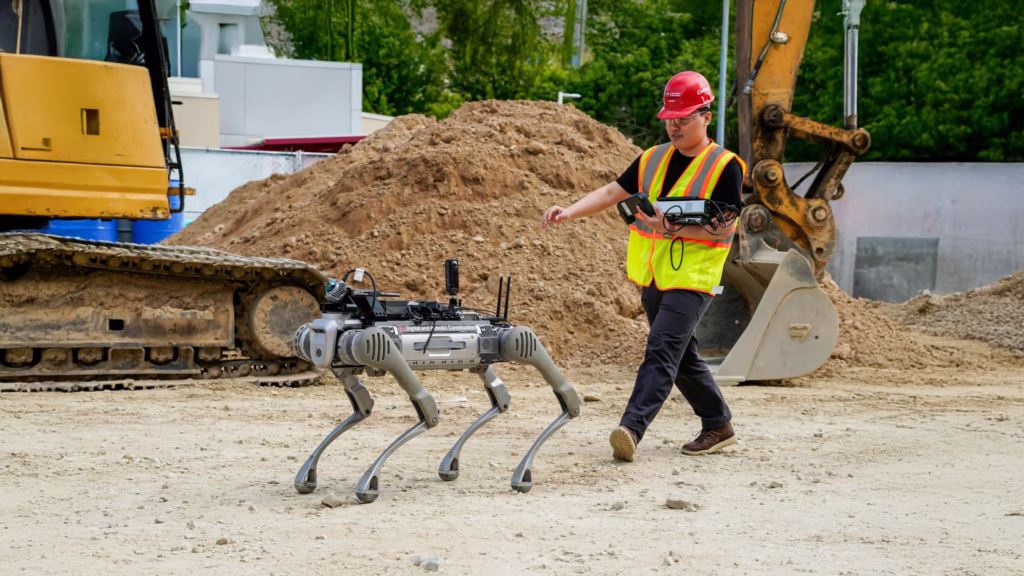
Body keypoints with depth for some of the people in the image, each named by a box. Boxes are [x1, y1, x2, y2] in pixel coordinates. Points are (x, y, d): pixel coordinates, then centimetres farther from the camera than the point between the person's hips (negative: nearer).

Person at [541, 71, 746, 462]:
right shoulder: (653, 160, 13)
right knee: (682, 357, 15)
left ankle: (631, 428, -30)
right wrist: (570, 212, -6)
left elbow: (724, 228, -11)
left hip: (692, 278, -7)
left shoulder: (725, 167, -6)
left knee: (661, 351, -19)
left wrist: (676, 229, -23)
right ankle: (718, 426, 28)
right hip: (653, 278, 7)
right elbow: (612, 192, 9)